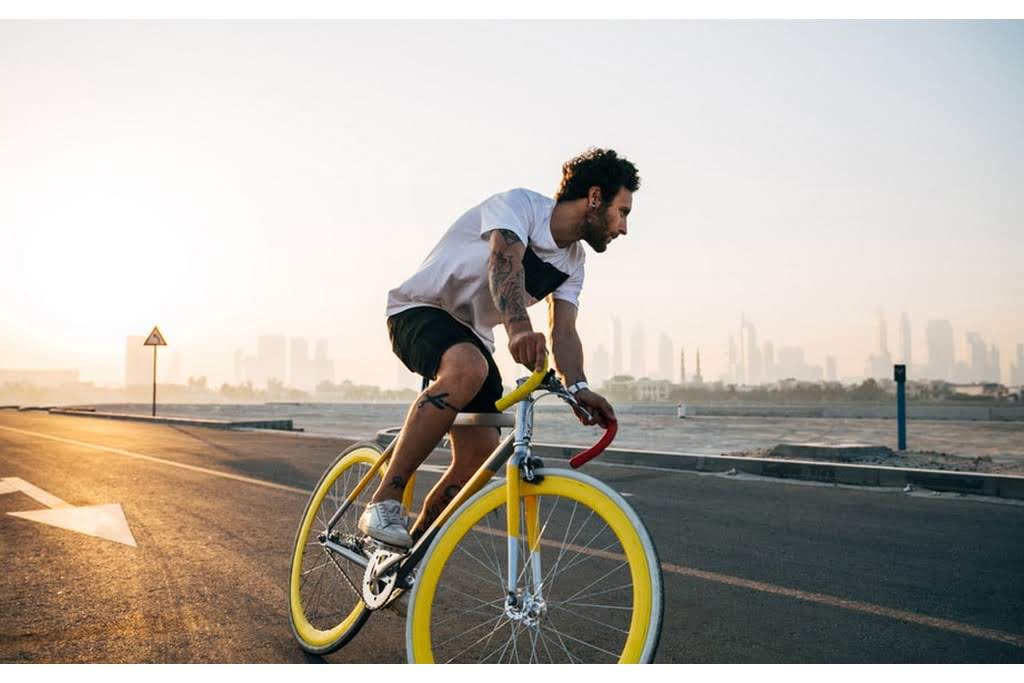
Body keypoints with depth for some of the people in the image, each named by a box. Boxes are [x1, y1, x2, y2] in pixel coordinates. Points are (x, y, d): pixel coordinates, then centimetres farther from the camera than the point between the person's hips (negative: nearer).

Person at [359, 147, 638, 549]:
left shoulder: (573, 263, 6)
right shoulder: (519, 204, -16)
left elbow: (563, 333, -7)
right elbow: (504, 262, -37)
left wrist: (577, 387, -27)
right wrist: (518, 329, -57)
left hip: (472, 336, 8)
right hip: (420, 312, -7)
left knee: (480, 459, -7)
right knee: (468, 368, -40)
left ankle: (412, 549, 11)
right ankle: (383, 504, -32)